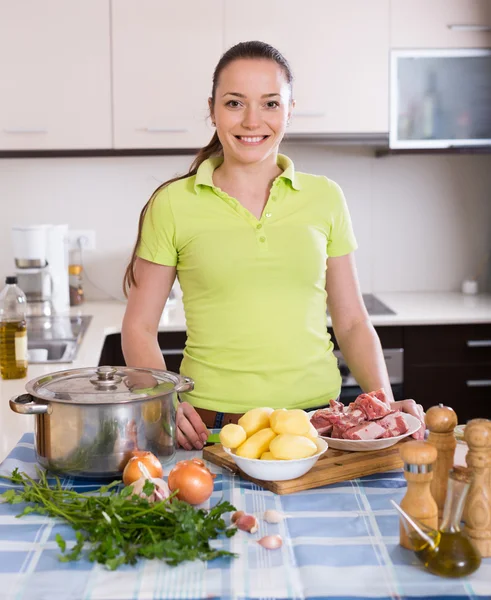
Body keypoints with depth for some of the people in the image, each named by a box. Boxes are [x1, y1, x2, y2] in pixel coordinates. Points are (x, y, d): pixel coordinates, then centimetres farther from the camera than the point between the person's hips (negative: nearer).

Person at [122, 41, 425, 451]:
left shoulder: (325, 198, 6)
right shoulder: (172, 204, 0)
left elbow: (352, 323, 11)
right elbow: (139, 328, 4)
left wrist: (385, 404, -3)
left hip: (316, 417, 2)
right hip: (211, 427, -1)